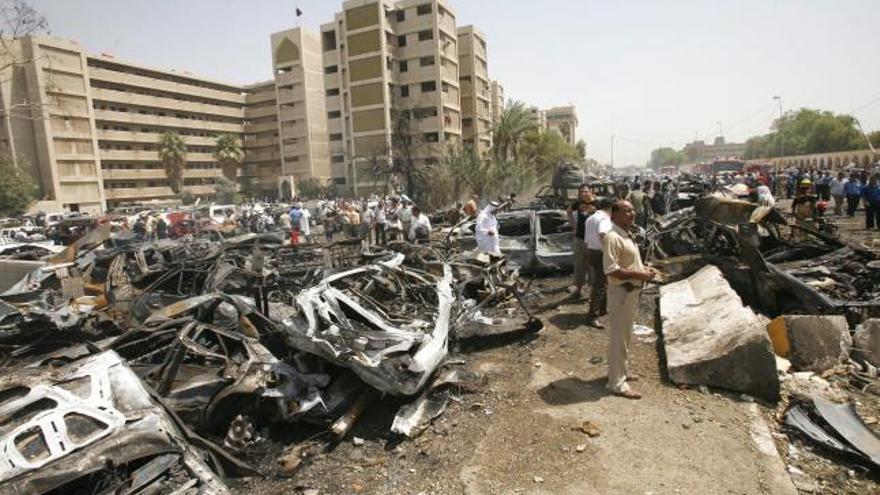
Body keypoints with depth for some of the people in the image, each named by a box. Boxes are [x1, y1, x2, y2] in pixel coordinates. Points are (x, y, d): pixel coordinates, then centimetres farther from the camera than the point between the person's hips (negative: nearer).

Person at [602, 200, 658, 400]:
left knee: (625, 335, 21)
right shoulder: (612, 237, -21)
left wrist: (644, 269, 7)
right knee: (618, 338, -1)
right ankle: (617, 383, 10)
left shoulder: (626, 235, 12)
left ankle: (622, 371, 37)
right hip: (620, 293, -10)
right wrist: (638, 275, -22)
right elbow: (611, 270, -28)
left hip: (632, 291, 10)